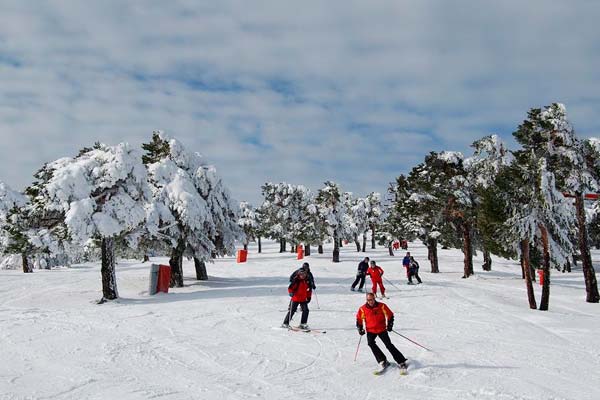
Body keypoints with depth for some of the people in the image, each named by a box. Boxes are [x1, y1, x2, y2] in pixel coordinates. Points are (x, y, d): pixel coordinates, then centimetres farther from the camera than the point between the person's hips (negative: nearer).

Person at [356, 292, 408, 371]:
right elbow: (359, 319, 11)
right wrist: (360, 329, 6)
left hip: (382, 329, -1)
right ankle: (382, 360, -14)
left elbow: (390, 315, 3)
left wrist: (390, 325, -5)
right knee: (370, 343, -23)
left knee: (389, 345, -8)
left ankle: (401, 362, -1)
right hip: (370, 331, 2)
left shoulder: (381, 306, -8)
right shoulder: (363, 309, -5)